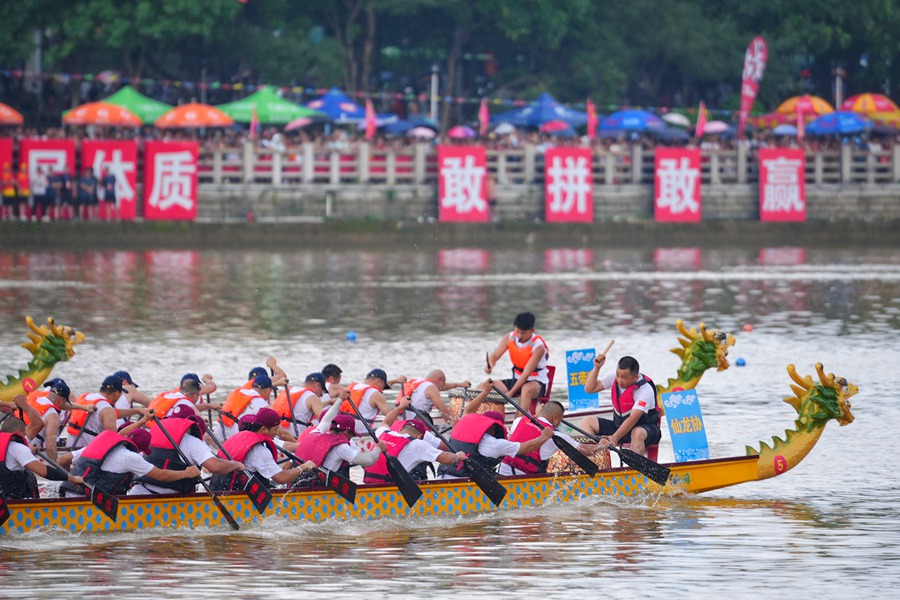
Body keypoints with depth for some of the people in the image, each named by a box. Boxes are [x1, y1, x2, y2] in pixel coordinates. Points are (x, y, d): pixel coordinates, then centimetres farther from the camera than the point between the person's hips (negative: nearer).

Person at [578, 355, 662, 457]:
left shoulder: (646, 390, -23)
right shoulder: (614, 378, -4)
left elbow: (633, 418, -31)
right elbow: (589, 389, -2)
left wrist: (614, 438, -41)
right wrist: (596, 368, -17)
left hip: (645, 427, -7)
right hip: (620, 425, 7)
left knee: (637, 433, -43)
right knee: (587, 422, -8)